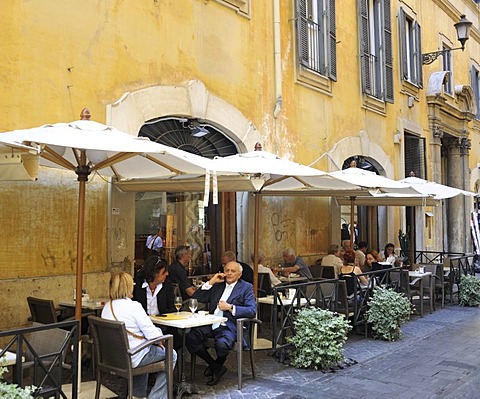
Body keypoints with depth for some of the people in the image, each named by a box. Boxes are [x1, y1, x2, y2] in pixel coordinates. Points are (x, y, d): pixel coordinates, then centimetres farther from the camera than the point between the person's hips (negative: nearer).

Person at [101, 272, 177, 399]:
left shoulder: (107, 307, 4)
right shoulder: (133, 306, -21)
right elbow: (152, 333, -21)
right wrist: (160, 342, 1)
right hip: (133, 358, -8)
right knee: (171, 355, 12)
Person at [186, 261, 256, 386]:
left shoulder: (246, 287, 6)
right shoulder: (217, 285, 20)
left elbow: (252, 311, -7)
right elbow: (196, 298, 14)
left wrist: (230, 307, -15)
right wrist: (210, 282, 4)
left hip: (229, 326, -5)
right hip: (211, 324, 5)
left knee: (221, 344, -35)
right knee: (190, 337, -21)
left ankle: (217, 366, 3)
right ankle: (215, 366, -1)